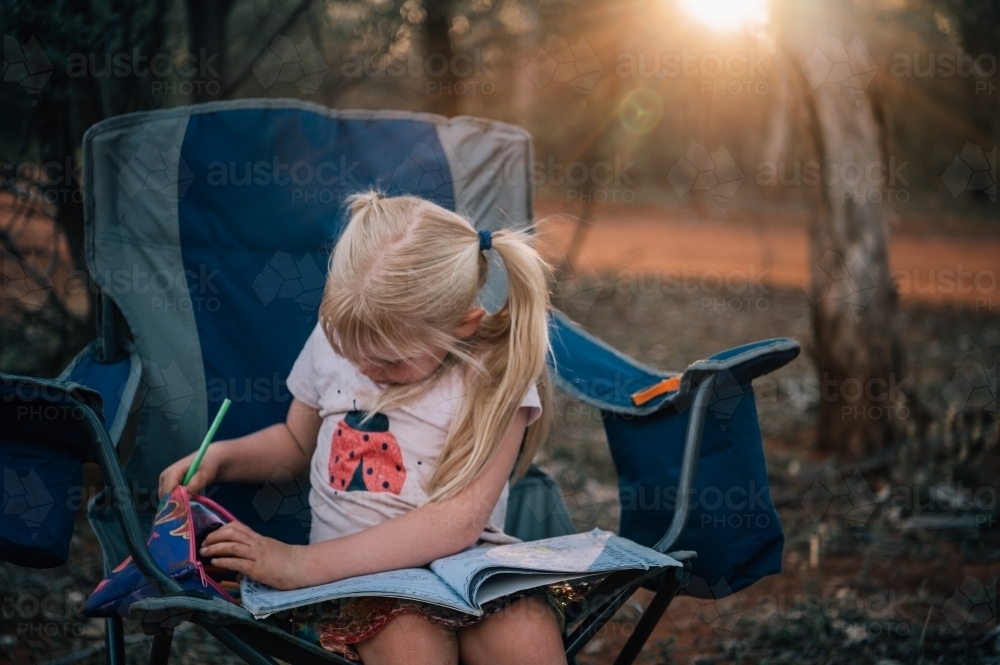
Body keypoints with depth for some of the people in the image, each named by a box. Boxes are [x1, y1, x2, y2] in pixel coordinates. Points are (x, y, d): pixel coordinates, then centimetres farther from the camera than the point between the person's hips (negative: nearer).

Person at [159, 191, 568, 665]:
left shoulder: (497, 377, -10)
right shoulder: (335, 338, 3)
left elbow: (459, 521, -18)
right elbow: (296, 441, 23)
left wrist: (303, 565, -23)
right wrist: (219, 457, 1)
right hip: (358, 569, 1)